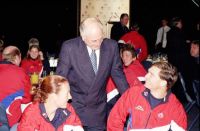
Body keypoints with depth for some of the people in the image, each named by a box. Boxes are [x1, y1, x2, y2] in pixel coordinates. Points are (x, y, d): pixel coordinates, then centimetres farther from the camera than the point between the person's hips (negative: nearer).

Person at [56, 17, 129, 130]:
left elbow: (117, 73, 4)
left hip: (98, 109, 2)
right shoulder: (69, 47, -16)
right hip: (74, 105, -2)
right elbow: (61, 76, -6)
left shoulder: (111, 46, -8)